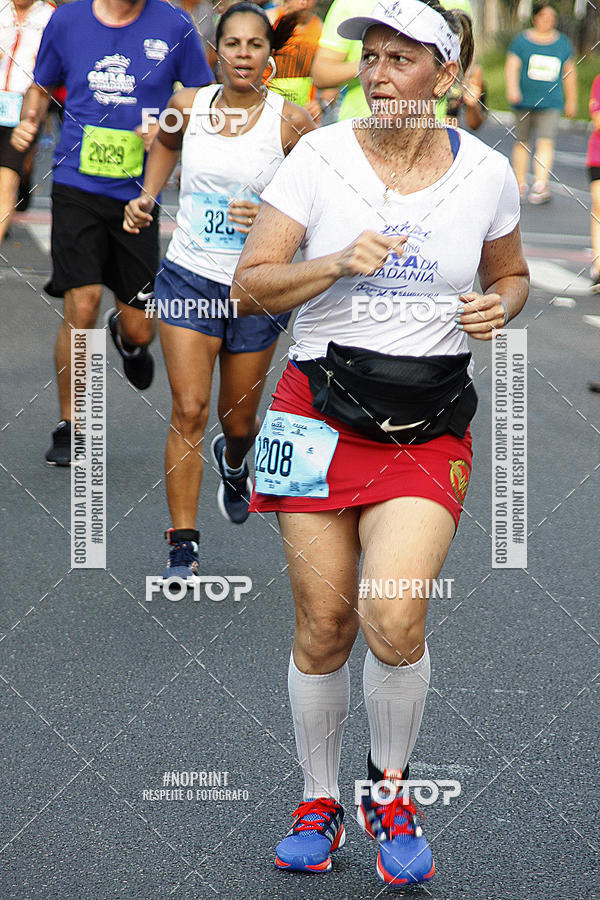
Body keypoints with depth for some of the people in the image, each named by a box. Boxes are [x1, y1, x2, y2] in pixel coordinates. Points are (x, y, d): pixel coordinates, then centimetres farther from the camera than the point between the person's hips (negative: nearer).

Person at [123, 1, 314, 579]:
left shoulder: (291, 121, -10)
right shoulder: (188, 107, -1)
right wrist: (146, 196, 9)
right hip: (189, 277, 1)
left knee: (239, 420, 14)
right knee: (189, 410, -11)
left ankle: (232, 463, 52)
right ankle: (182, 546, -6)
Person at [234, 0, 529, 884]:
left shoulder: (486, 172, 2)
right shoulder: (319, 155, -2)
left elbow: (511, 274, 19)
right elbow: (252, 284, -2)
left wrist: (500, 306, -3)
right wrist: (339, 263, -18)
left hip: (431, 422, 0)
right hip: (320, 409, 0)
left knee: (394, 620, -16)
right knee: (324, 627, 2)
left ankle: (390, 793, 9)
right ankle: (318, 801, 24)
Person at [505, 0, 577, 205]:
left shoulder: (562, 43, 10)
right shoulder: (521, 41, 3)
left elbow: (569, 73, 18)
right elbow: (511, 66, -6)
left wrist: (571, 101, 19)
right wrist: (512, 89, -23)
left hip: (551, 102, 0)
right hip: (525, 101, 0)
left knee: (545, 142, -13)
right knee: (522, 142, 5)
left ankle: (540, 186, -20)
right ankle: (520, 186, 16)